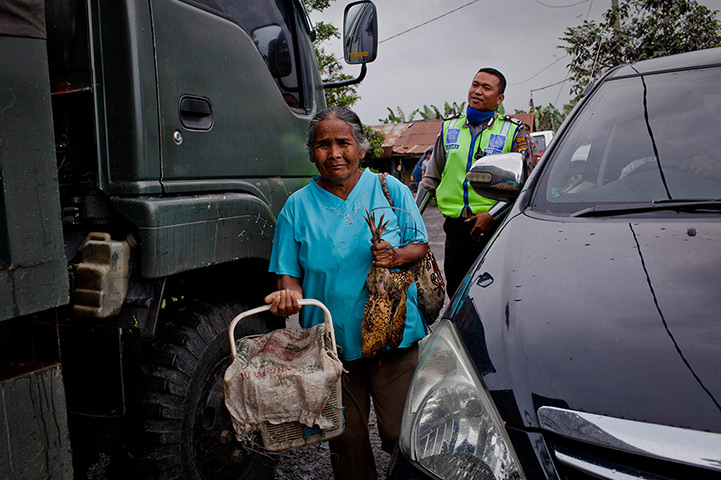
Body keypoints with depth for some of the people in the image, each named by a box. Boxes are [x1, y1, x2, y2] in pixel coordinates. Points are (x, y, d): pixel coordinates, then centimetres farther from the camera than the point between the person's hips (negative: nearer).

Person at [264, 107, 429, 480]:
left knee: (401, 436, 6)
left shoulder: (390, 189, 2)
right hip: (333, 345, 1)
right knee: (346, 441, 12)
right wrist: (289, 292, -19)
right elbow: (288, 272, 4)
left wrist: (397, 256, -17)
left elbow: (420, 245, 5)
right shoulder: (298, 205, 3)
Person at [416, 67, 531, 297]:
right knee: (456, 293, 9)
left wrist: (492, 215, -15)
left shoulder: (513, 131, 3)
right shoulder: (449, 128, 12)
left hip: (496, 228, -3)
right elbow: (431, 178, 18)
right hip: (456, 228, 3)